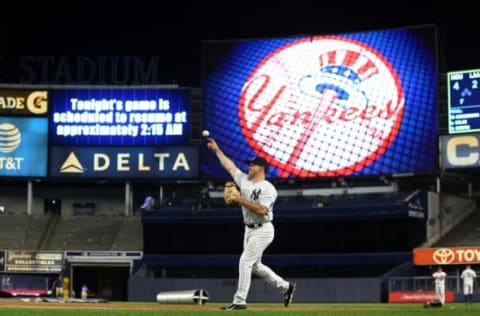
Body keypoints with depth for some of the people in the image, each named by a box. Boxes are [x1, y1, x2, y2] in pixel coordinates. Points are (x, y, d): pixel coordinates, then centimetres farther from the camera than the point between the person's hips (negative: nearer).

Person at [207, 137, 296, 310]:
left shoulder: (268, 188, -15)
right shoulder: (244, 180, 8)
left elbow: (261, 210, -28)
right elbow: (229, 165, 17)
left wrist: (241, 200, -26)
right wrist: (217, 150, 17)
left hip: (263, 230, -9)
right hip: (249, 229, 9)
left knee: (245, 262, -13)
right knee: (254, 265, 15)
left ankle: (239, 301, -9)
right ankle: (285, 286, 28)